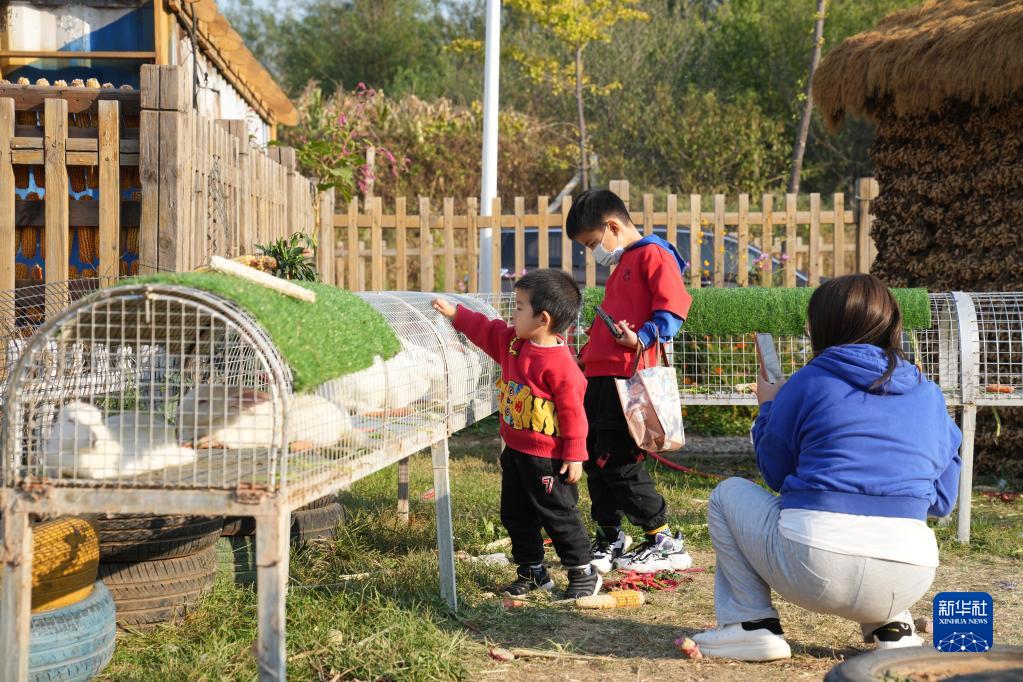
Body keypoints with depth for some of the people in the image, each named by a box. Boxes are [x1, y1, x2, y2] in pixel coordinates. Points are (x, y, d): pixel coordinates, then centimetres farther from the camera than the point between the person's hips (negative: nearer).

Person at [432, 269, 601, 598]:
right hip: (515, 450, 9)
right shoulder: (512, 342, 2)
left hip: (547, 457, -9)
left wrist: (575, 456, -19)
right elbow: (485, 330, 20)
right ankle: (532, 572, 30)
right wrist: (455, 313, 18)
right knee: (515, 515, 17)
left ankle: (583, 574, 14)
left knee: (558, 515, 0)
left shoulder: (559, 363, -23)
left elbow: (572, 410, -21)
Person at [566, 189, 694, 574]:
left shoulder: (652, 254, -5)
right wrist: (587, 355, 27)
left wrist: (643, 339, -27)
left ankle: (666, 544, 1)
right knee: (596, 461, 12)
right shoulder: (620, 267, 26)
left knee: (619, 463, -9)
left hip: (628, 376, -10)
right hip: (600, 375, 10)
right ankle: (610, 539, 24)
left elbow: (675, 306, -17)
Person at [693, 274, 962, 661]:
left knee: (728, 494, 21)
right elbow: (942, 500, 17)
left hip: (814, 570, -5)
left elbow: (775, 473, 11)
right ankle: (891, 626, 18)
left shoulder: (810, 382, 2)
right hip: (907, 582, 5)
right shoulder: (929, 394, 13)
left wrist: (768, 408, 27)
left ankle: (752, 624, 9)